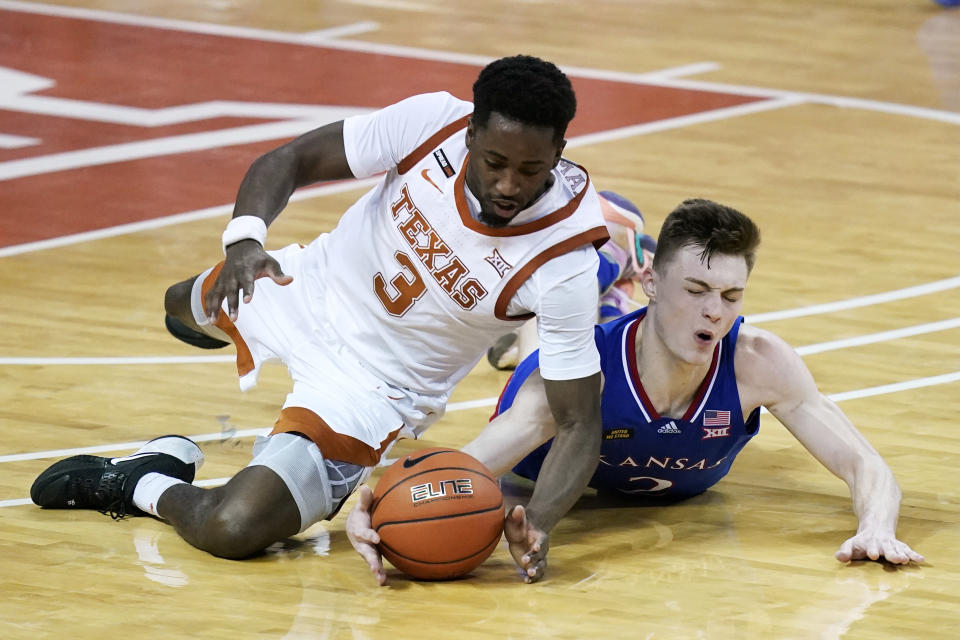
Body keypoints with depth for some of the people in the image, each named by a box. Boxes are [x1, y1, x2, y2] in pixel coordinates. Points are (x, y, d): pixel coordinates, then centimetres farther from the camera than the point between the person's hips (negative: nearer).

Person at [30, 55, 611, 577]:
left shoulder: (563, 265, -34)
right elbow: (290, 162, -14)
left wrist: (539, 521, -45)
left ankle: (143, 488, 7)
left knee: (231, 529, -25)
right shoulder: (435, 122, -27)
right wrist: (244, 238, -34)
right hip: (317, 286, 5)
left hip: (376, 388, -4)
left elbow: (579, 422, -27)